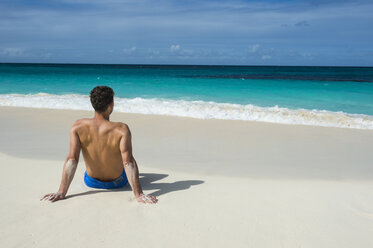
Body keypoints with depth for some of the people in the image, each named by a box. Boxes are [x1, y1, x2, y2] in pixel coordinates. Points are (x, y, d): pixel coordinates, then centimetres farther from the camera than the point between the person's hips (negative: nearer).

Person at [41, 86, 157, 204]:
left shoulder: (78, 127, -21)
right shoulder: (121, 130, -29)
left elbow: (71, 159, -26)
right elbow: (128, 162, -34)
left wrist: (61, 192, -24)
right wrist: (138, 194, -32)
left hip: (92, 182, 2)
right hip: (117, 183, -2)